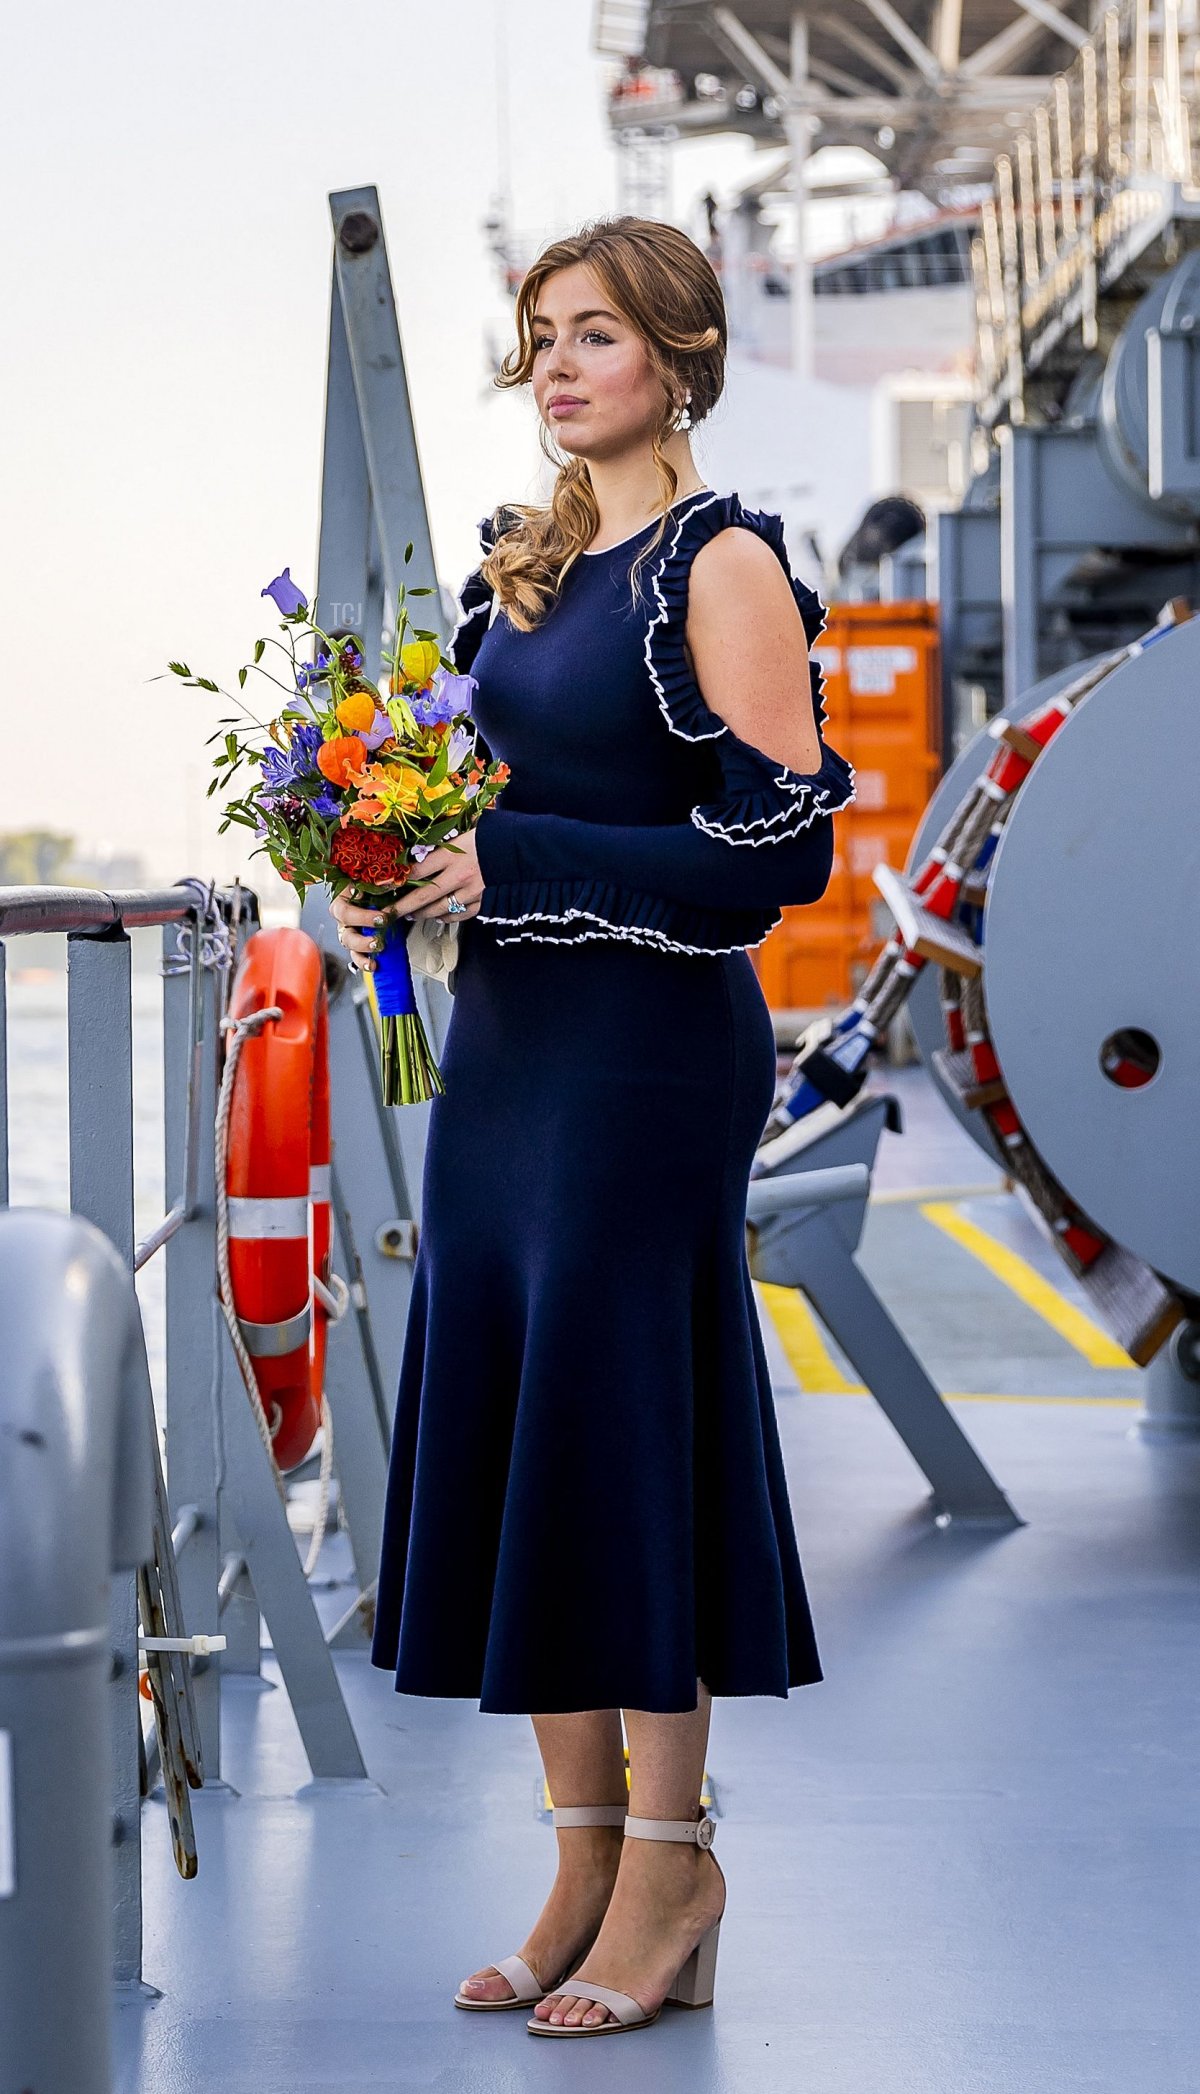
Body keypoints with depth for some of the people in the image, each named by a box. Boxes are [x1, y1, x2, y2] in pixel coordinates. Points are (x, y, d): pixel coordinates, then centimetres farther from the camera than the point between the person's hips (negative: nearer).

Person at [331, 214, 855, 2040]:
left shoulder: (722, 565, -9)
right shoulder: (522, 556, 14)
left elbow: (784, 850, -15)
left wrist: (516, 864, -17)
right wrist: (406, 878, 3)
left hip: (652, 1048, -8)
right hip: (501, 1036, 8)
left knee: (619, 1421, -4)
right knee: (505, 1425, 7)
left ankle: (666, 1867, 7)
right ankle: (586, 1860, 16)